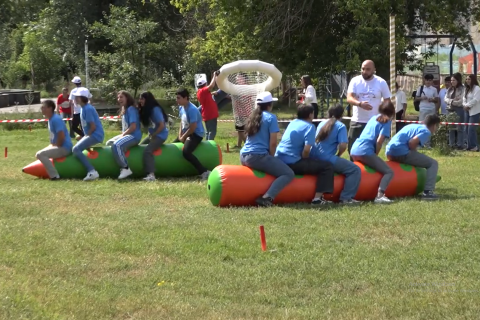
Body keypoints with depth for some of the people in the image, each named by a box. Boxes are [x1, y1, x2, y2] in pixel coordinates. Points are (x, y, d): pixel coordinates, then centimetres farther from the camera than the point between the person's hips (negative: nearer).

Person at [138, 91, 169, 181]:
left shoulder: (155, 109, -18)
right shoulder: (145, 110, 8)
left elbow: (162, 126, -20)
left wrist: (153, 135, -12)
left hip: (160, 135, -10)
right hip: (152, 135, 10)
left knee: (147, 151, -26)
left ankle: (151, 175, -37)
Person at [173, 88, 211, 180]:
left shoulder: (192, 109, -23)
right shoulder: (181, 108, 6)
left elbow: (192, 128, -24)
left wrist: (183, 137, -13)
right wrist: (180, 136, 3)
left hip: (196, 134, -10)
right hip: (186, 133, 10)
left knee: (186, 152, -31)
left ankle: (204, 172, -31)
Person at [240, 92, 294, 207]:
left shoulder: (253, 117, 19)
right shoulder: (271, 117, -2)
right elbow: (273, 143, -8)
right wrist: (271, 158, 9)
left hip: (243, 157, 8)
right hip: (259, 156, -8)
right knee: (289, 174, -5)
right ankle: (267, 198, -23)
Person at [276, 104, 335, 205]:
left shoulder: (293, 122, 17)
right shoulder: (309, 127, -6)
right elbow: (306, 150, -17)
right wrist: (304, 159, 2)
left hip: (279, 160, 9)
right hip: (292, 162, -9)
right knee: (327, 166, 1)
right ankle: (317, 198, -9)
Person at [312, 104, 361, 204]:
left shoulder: (322, 123, 18)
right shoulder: (341, 126, -1)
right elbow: (343, 145, -13)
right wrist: (338, 155, 7)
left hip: (314, 158, 8)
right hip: (327, 159, -8)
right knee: (355, 170, -1)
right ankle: (346, 198, -11)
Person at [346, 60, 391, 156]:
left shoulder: (381, 82, -2)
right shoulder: (355, 81, -1)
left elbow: (387, 101, 3)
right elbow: (349, 98, -11)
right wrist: (360, 104, -32)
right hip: (357, 121, 1)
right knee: (352, 148, 3)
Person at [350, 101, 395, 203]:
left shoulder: (373, 118, 24)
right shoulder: (386, 121, 3)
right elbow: (379, 141, -8)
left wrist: (374, 156, 28)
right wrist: (376, 155, 6)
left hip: (354, 150, 8)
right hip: (366, 152, -8)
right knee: (389, 172, -8)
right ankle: (380, 196, -28)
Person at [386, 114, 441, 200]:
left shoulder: (412, 126, 25)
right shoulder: (426, 132, 0)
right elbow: (412, 142, -16)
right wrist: (415, 153, 1)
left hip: (389, 152, 9)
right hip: (402, 153, -9)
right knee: (433, 164, 0)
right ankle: (427, 191, -12)